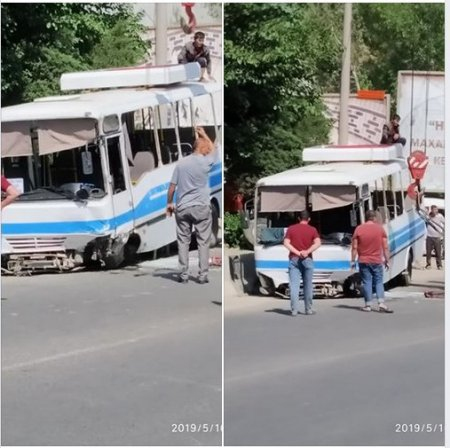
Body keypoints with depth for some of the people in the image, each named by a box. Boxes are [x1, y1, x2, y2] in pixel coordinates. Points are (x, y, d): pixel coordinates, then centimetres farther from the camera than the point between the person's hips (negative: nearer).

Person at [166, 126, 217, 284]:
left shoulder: (181, 163, 1)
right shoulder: (205, 162, -6)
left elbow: (172, 186, 2)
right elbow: (214, 150, 16)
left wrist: (169, 203, 15)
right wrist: (204, 134, 28)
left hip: (182, 208, 2)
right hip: (201, 207, -2)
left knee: (183, 241, 7)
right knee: (203, 242, 4)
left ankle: (183, 274, 6)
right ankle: (203, 275, 2)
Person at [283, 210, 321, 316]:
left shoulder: (291, 229, 5)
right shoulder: (312, 230, 2)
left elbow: (286, 243, -6)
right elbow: (318, 243, -12)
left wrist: (297, 252, -11)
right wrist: (307, 251, -17)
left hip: (294, 259, 0)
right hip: (307, 259, 0)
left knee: (294, 285, -2)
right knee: (308, 285, 9)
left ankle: (294, 309, -10)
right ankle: (308, 309, 13)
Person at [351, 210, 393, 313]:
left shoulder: (359, 229, -2)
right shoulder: (380, 228, -1)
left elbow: (354, 247, -2)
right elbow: (385, 247, -1)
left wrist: (353, 261, 4)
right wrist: (387, 260, 6)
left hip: (363, 261, 0)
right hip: (377, 261, 0)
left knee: (367, 282, 5)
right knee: (379, 282, 6)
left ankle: (368, 305, 5)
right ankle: (381, 304, -7)